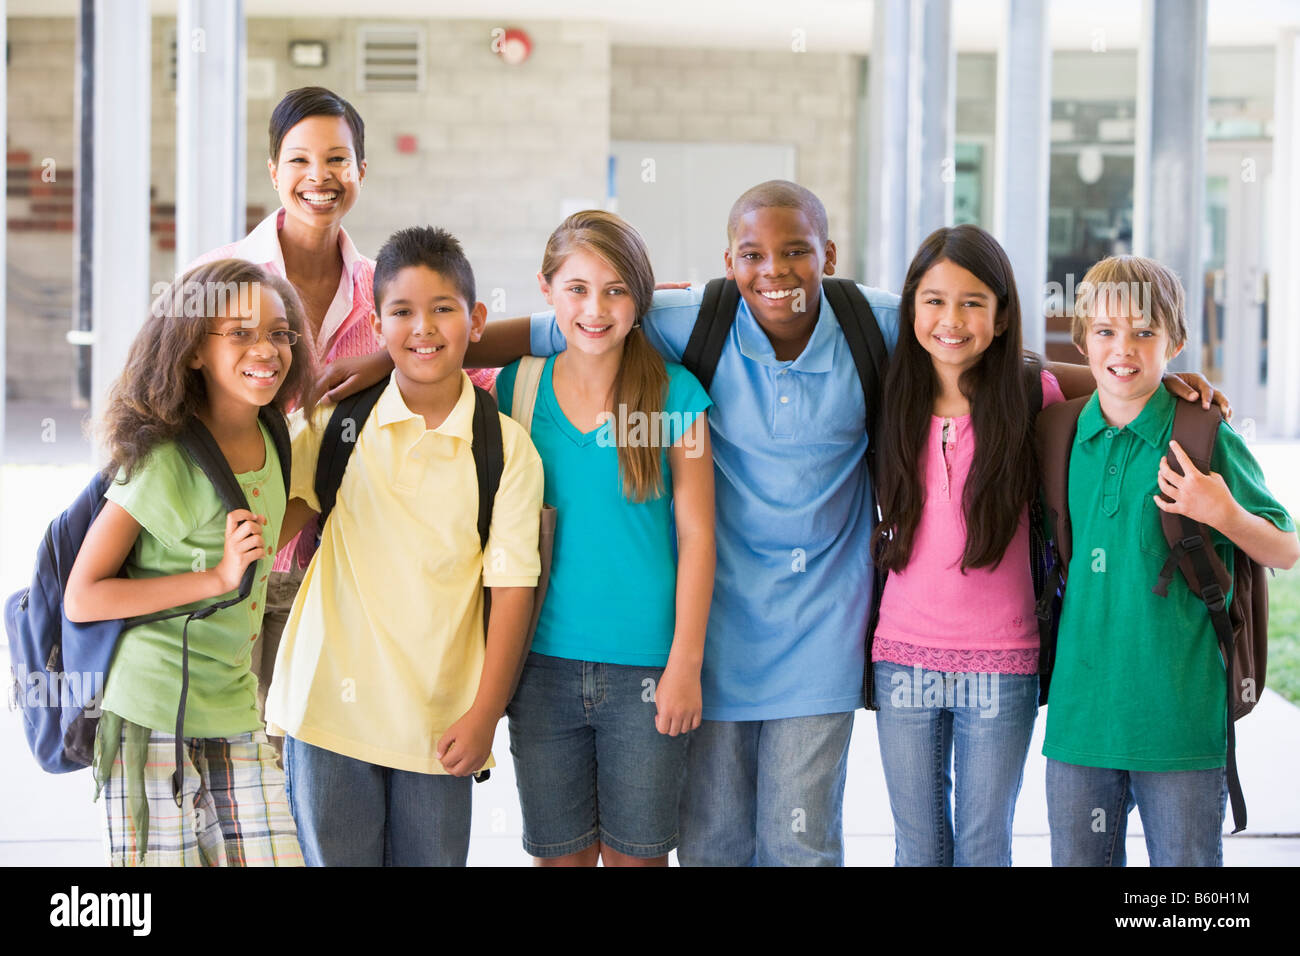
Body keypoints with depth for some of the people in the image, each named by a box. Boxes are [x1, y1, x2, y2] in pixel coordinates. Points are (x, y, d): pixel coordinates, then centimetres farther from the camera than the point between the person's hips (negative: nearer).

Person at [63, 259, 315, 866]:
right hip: (152, 720, -6)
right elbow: (82, 598, -15)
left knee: (274, 856, 1)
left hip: (236, 718, 6)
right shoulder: (163, 461, -15)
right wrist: (218, 578, -18)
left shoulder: (271, 442, 5)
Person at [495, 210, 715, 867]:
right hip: (544, 660, 2)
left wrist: (685, 663, -5)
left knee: (635, 850, 7)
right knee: (560, 852, 9)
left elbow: (696, 534, -2)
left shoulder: (675, 394, -3)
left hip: (646, 666, -2)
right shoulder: (518, 387, 3)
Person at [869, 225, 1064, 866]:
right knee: (919, 848, 12)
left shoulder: (1031, 396, -3)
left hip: (1000, 665, -2)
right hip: (904, 656, 2)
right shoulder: (893, 400, 2)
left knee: (984, 849, 9)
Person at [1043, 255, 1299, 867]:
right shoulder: (1066, 438, 6)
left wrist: (1224, 515, -15)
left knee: (1185, 859, 6)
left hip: (1180, 714, -3)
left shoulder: (1205, 438, -5)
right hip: (1082, 709, 4)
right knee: (1077, 858, 11)